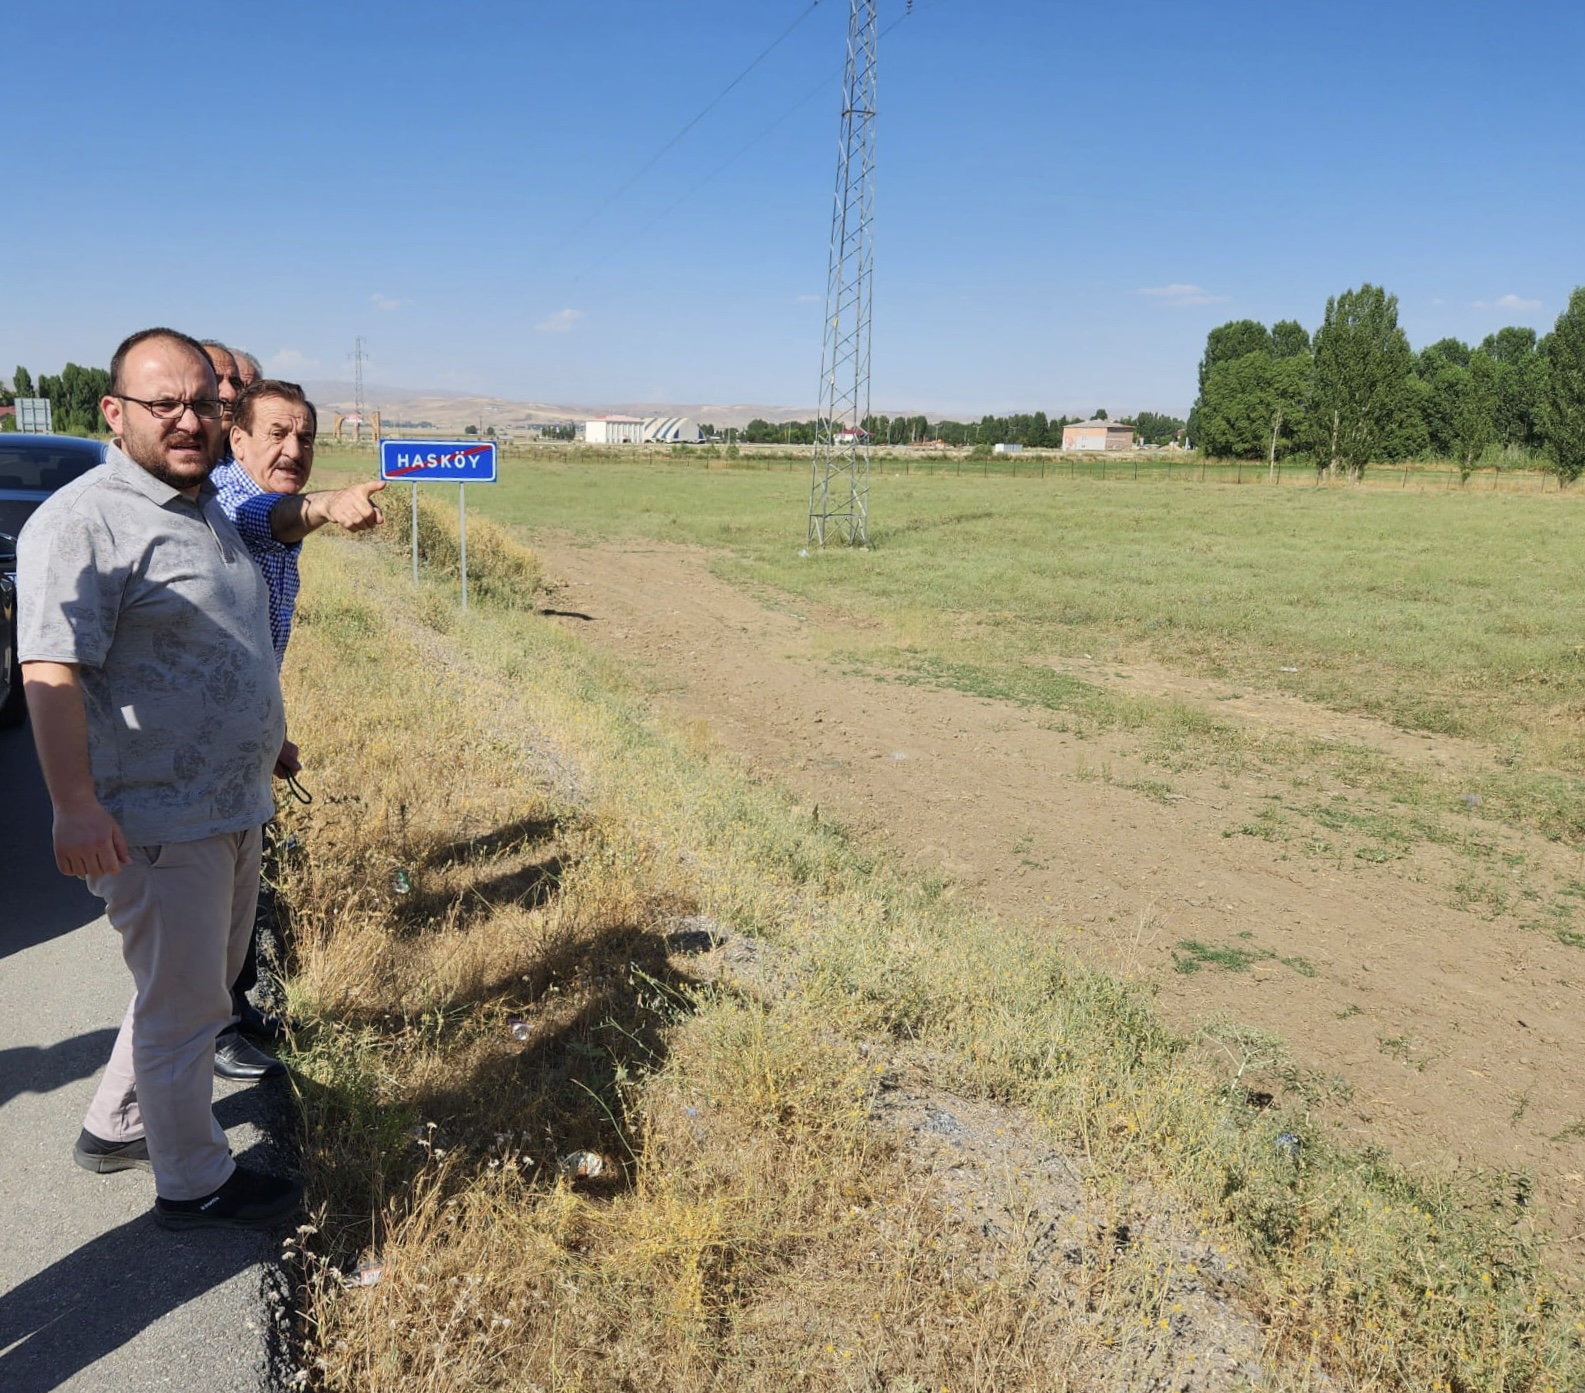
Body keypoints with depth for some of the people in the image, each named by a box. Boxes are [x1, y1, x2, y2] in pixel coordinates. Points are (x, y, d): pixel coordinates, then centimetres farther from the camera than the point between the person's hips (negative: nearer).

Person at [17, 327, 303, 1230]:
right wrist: (75, 805, -30)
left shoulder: (209, 510, 11)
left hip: (233, 808, 9)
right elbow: (51, 671, -24)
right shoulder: (84, 521, -17)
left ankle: (117, 1128, 41)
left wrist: (271, 751, 27)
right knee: (184, 1005, 5)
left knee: (203, 986, 22)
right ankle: (194, 1183, 23)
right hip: (158, 822, -9)